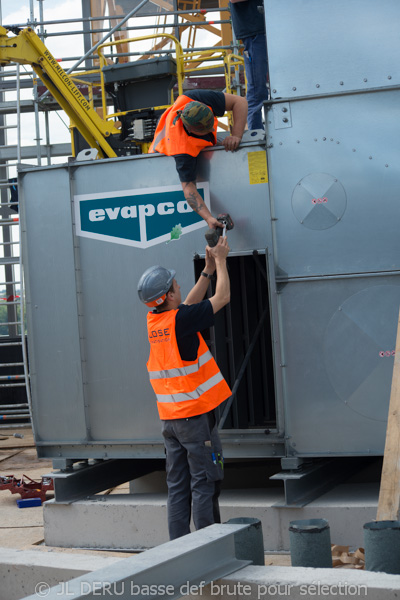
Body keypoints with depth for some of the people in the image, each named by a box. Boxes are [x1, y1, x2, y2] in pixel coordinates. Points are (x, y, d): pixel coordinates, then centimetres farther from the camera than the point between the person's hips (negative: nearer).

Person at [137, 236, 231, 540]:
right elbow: (222, 297, -4)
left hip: (170, 419, 7)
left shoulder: (154, 321, 6)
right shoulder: (180, 321, -15)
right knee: (204, 484, -1)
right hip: (196, 416, -7)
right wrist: (220, 260, 8)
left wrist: (208, 271, 22)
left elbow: (189, 305, 23)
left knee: (178, 487, 9)